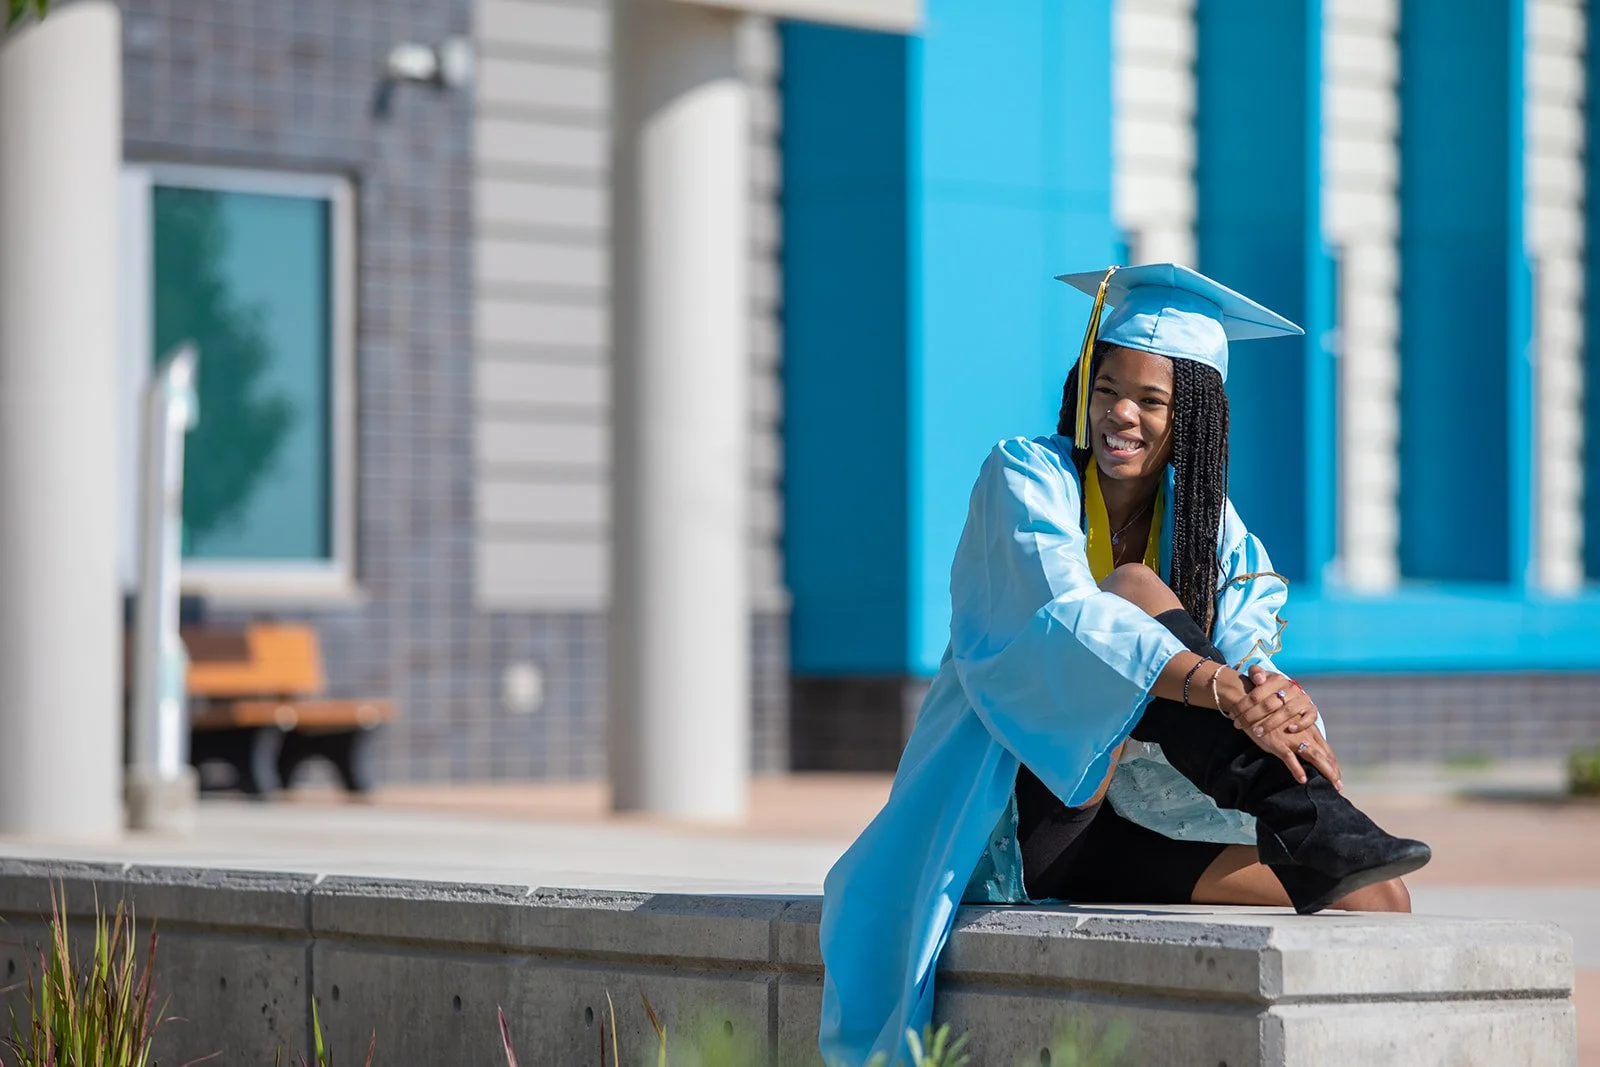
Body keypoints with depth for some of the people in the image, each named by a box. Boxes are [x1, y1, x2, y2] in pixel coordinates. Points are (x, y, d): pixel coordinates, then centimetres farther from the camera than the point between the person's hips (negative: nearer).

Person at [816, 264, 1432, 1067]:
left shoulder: (1206, 523, 8)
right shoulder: (1027, 476, -7)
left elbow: (1247, 654, -8)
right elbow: (1064, 616, -27)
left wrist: (1281, 701, -34)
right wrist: (1218, 688, -42)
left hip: (1127, 824, 5)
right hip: (1014, 814, -5)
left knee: (1375, 900, -17)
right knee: (1137, 589, -29)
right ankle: (1315, 829, -40)